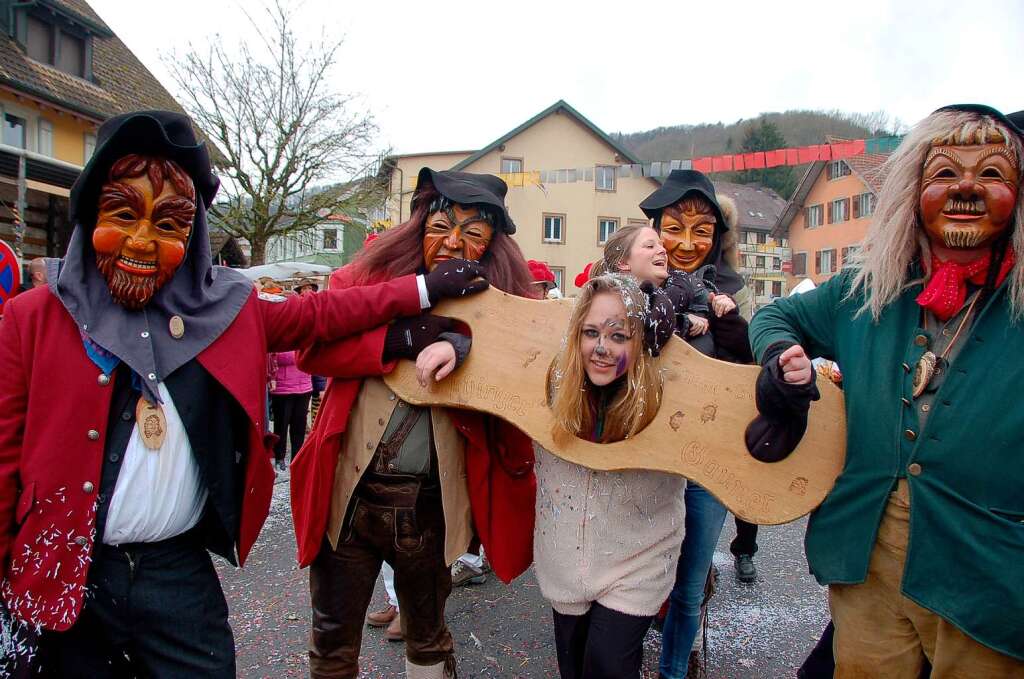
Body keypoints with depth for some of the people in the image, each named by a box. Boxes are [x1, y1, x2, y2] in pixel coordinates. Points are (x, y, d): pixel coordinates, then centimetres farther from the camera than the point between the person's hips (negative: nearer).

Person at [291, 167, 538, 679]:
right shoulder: (370, 275, -1)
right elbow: (312, 349, -10)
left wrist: (462, 346, -30)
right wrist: (403, 338, -21)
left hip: (432, 502, 0)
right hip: (349, 493, 0)